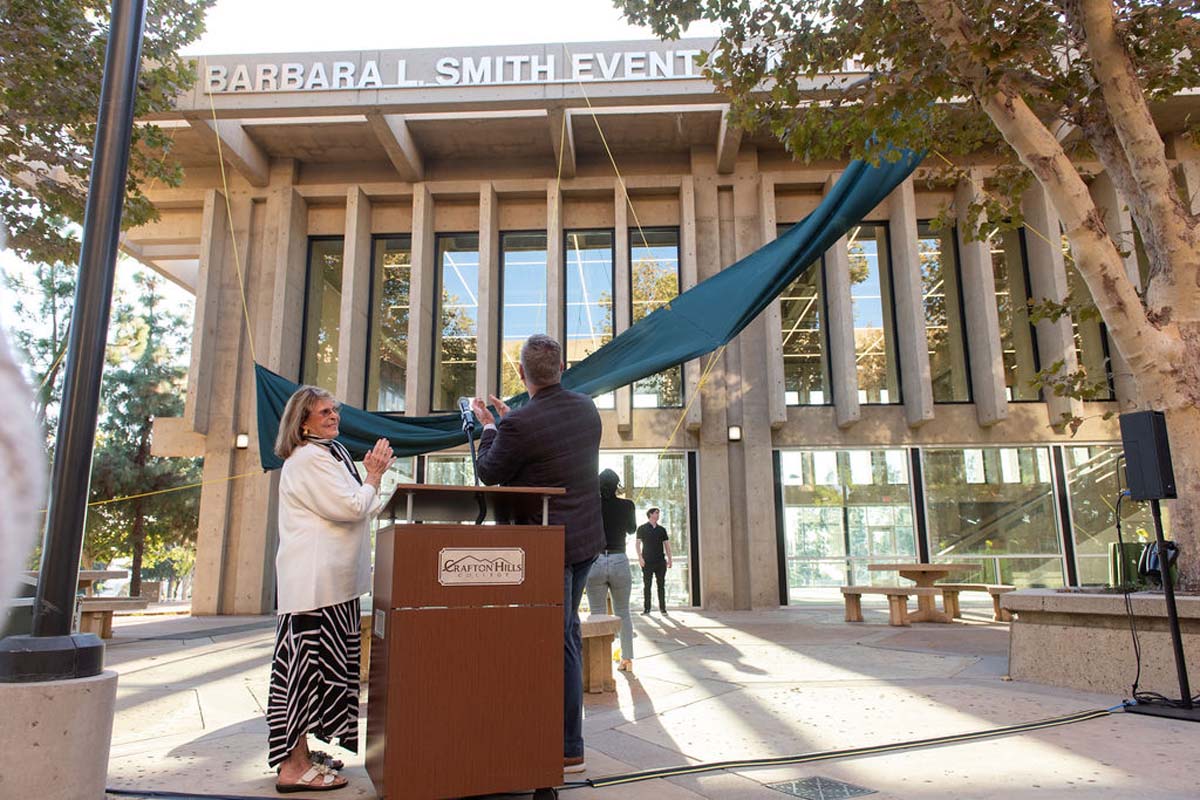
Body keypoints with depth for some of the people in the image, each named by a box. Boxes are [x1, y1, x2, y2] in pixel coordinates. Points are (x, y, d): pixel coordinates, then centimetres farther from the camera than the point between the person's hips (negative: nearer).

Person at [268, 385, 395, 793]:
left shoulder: (327, 455, 23)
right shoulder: (308, 459, -10)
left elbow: (361, 509, 25)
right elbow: (350, 508, -17)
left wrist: (370, 474, 12)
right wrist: (373, 475, -4)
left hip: (330, 579, 10)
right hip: (314, 580, -10)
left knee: (314, 663, 13)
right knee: (308, 663, -8)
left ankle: (300, 754, 22)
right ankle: (294, 767, -2)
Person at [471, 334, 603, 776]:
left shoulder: (520, 423, -22)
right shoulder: (586, 407, 1)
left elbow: (489, 473, -6)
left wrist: (489, 426, 8)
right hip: (586, 538, 8)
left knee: (560, 640, 2)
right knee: (566, 630, 21)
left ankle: (570, 750, 13)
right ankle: (564, 728, 35)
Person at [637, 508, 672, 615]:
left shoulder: (662, 529, 12)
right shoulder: (642, 529, 3)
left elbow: (667, 544, 14)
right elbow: (638, 543, 0)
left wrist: (669, 559, 7)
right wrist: (640, 557, -11)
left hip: (660, 562, 3)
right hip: (647, 562, -3)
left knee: (661, 585, 4)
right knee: (646, 585, 1)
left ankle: (662, 607, 9)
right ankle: (646, 608, 5)